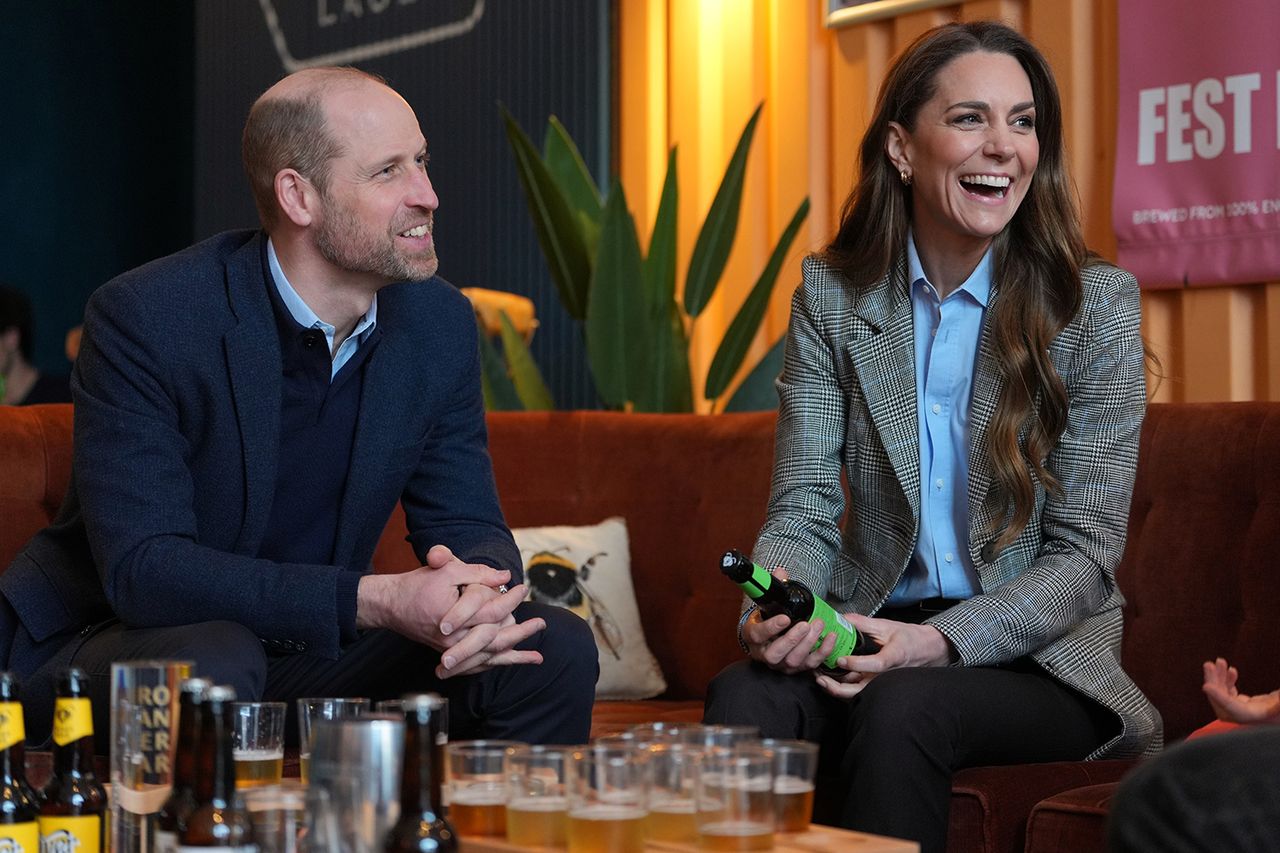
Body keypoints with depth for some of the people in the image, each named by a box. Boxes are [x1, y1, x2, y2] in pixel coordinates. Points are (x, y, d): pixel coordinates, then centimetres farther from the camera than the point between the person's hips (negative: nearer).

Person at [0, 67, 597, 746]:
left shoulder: (440, 325, -2)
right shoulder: (144, 317, -21)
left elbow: (467, 525, 1)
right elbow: (142, 568, -27)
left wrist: (479, 599, -26)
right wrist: (377, 602, -35)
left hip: (312, 652, 5)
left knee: (554, 651, -11)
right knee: (209, 663, -38)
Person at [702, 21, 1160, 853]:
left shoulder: (1097, 301, -4)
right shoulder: (832, 295, 4)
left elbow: (1084, 556, -7)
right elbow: (805, 510, 1)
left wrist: (937, 642, -23)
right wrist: (776, 607, -23)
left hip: (1041, 656, -2)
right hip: (875, 632, 2)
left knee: (898, 707, -34)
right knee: (742, 696, -30)